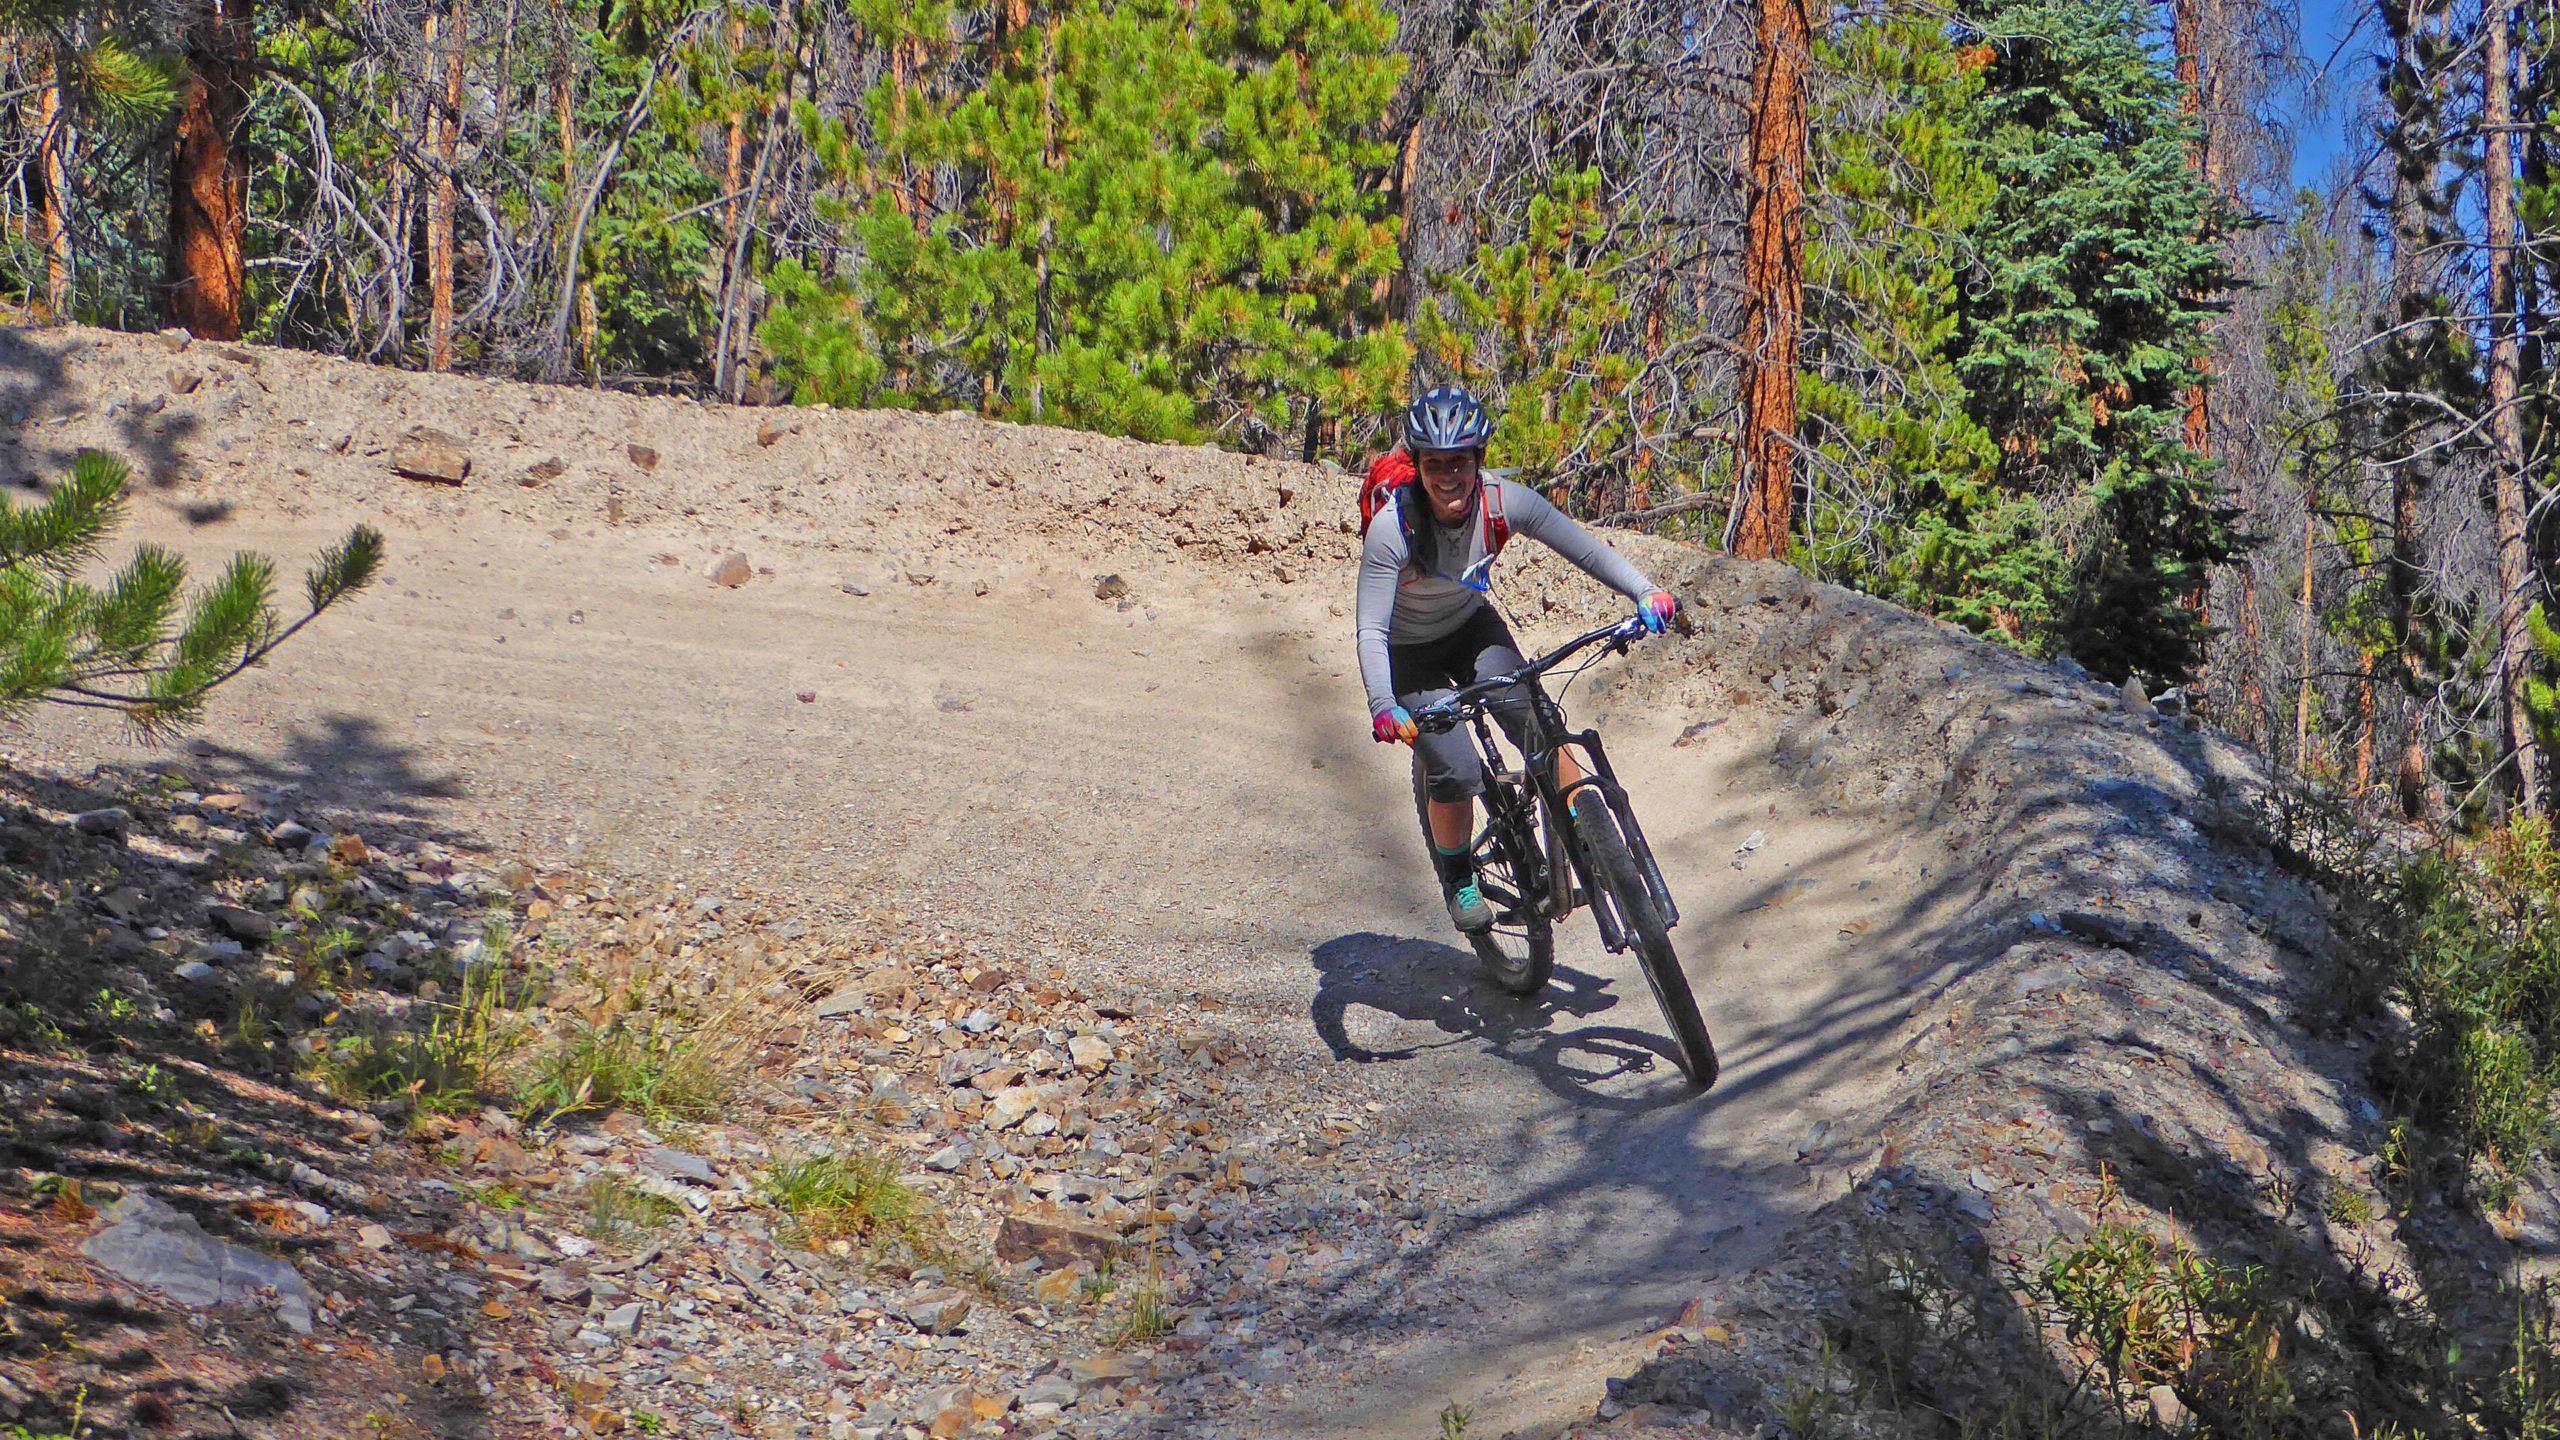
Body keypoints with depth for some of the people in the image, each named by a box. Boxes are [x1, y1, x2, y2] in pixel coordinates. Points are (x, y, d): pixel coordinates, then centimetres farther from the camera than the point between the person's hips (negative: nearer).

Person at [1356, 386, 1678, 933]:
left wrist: (1644, 592, -38)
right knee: (1455, 771, -17)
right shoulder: (1392, 528, -32)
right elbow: (1371, 631, -31)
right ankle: (1457, 882, 11)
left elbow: (1585, 549, -22)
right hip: (1411, 651, -3)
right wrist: (1383, 706, -46)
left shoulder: (1504, 503, -24)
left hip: (1473, 627, 3)